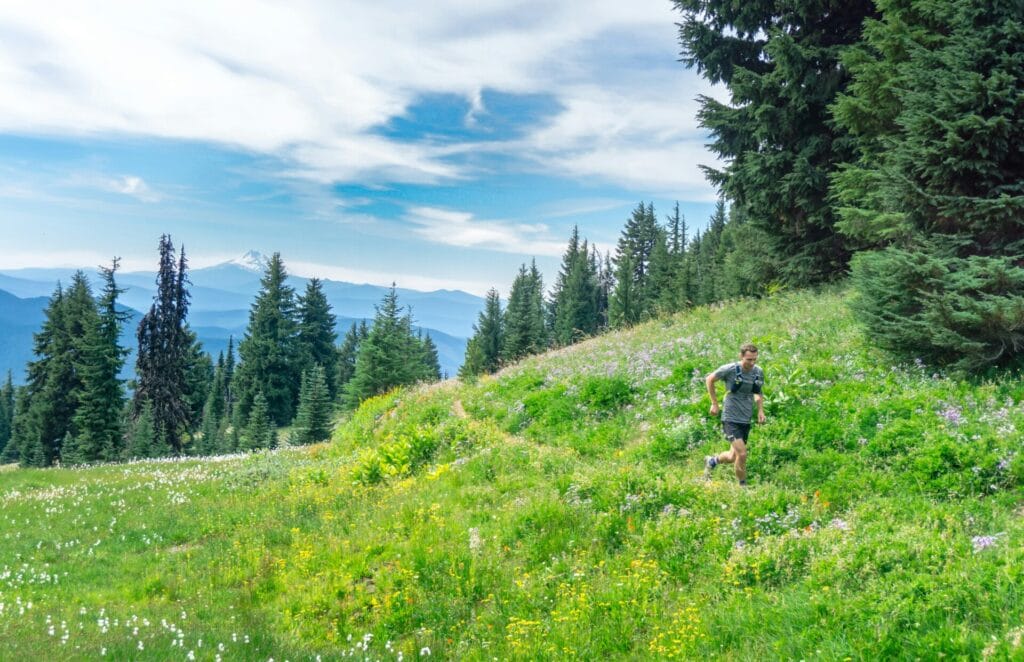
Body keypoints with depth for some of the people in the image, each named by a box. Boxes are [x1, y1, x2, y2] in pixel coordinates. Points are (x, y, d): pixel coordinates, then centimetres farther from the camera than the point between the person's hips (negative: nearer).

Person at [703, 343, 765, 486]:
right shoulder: (730, 369, -15)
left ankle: (711, 461, 44)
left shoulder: (759, 372, 1)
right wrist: (715, 403, 0)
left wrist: (760, 411, 5)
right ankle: (743, 485, 4)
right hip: (731, 419, -6)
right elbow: (709, 380, 0)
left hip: (746, 420, 6)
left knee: (733, 457, 14)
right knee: (742, 454, -15)